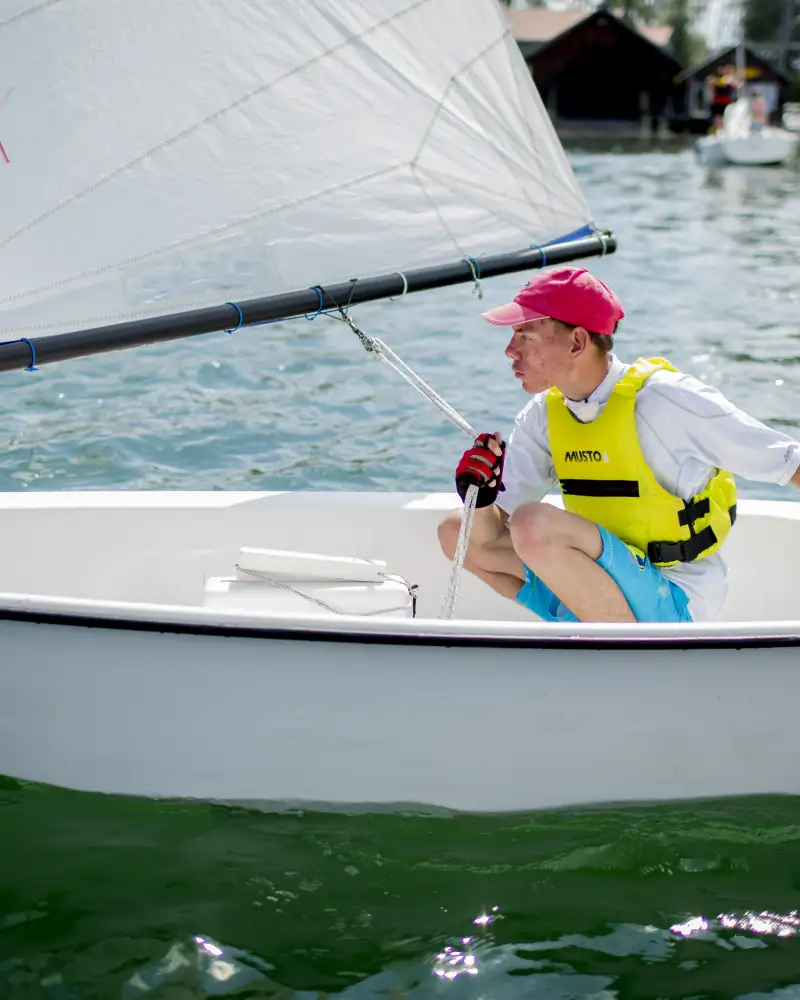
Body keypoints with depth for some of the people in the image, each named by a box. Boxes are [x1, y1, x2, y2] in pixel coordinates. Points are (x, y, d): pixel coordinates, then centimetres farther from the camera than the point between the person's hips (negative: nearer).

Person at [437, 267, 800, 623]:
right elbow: (491, 534, 1)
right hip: (604, 591, 8)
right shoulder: (544, 415, 1)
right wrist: (480, 499, -21)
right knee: (457, 531, 5)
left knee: (533, 524, -28)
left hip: (675, 600, -8)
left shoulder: (664, 399, -19)